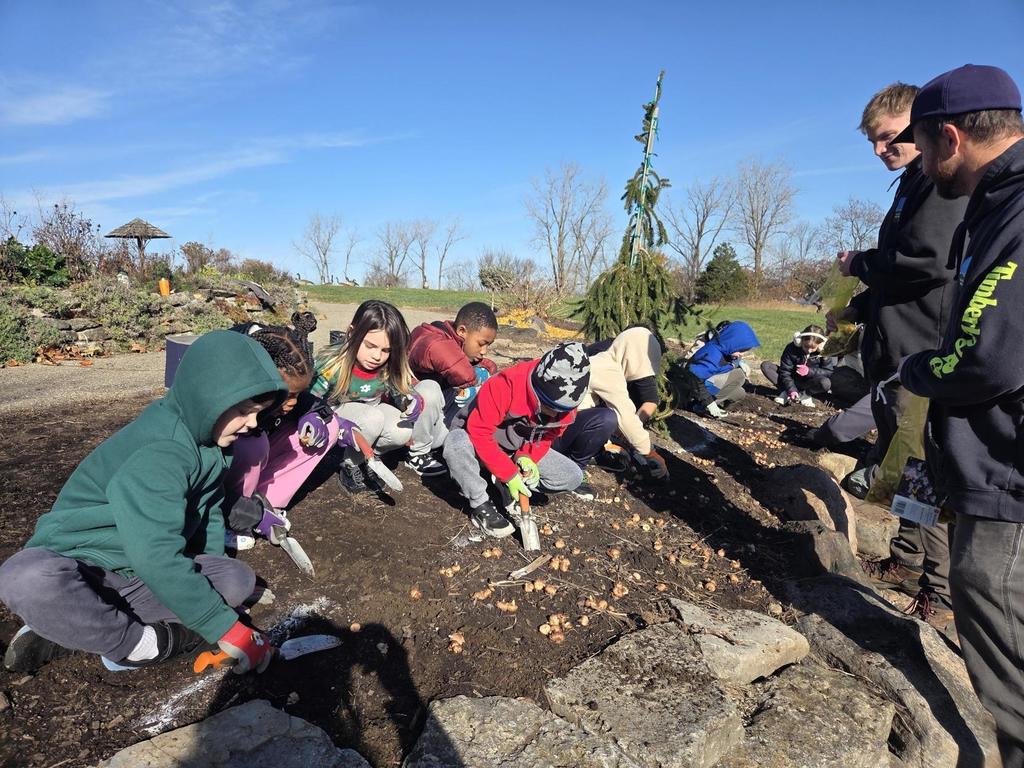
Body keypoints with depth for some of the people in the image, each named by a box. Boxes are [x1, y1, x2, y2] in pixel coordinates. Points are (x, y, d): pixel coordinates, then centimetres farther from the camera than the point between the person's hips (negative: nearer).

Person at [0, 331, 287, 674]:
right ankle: (146, 645, -18)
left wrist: (211, 579, -2)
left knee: (239, 580, -17)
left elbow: (208, 515, 8)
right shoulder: (159, 453, -30)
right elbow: (157, 560, -36)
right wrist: (225, 630, -31)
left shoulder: (202, 441, -3)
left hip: (134, 576, 7)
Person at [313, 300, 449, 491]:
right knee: (372, 417, -41)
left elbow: (402, 393, -6)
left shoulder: (389, 367, -18)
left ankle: (418, 454, 6)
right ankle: (351, 466, -10)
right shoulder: (331, 365, -29)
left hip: (374, 416, 5)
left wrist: (413, 401, -30)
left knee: (430, 389, -13)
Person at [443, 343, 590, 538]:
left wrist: (527, 456, -22)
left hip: (519, 452, 5)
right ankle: (480, 504, -19)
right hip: (478, 442, -5)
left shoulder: (565, 401, -15)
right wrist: (509, 474, -32)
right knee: (457, 444, -41)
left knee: (573, 476, -12)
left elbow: (547, 436, -1)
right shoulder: (506, 385, -34)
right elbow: (479, 432, -33)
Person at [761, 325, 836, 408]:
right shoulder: (791, 348, -16)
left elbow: (830, 372, -15)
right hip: (793, 381, 1)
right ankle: (786, 392, -22)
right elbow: (785, 372, -17)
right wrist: (791, 390, -31)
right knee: (765, 366, -17)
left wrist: (810, 371, -30)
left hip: (810, 382, -1)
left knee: (826, 383, -37)